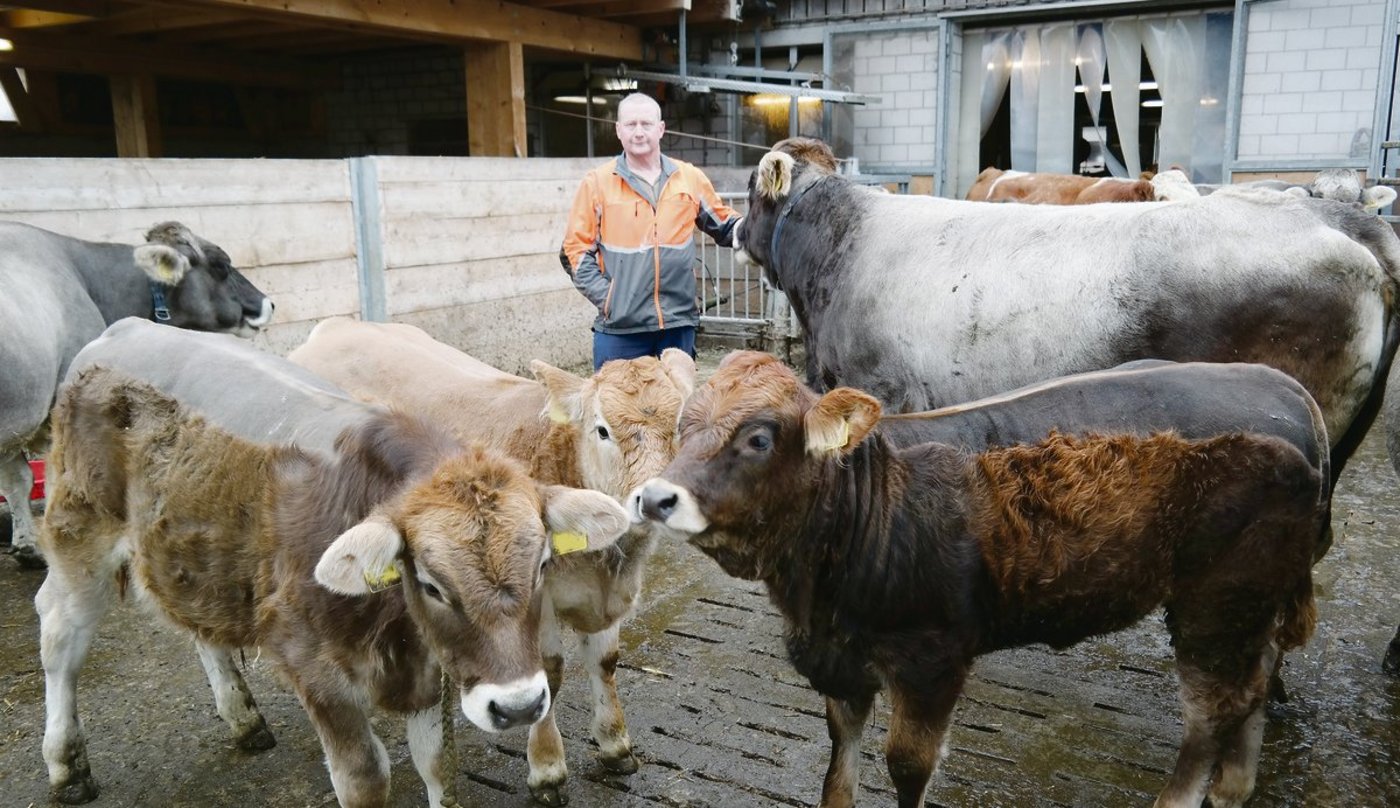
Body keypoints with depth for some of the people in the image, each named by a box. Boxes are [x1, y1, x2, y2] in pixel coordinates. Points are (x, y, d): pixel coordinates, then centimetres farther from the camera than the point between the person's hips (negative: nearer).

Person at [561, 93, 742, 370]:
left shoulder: (690, 177, 8)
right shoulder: (597, 182, 2)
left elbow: (725, 225, 18)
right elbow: (576, 248, 2)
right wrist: (604, 296, -9)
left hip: (679, 322, 2)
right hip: (619, 326, -2)